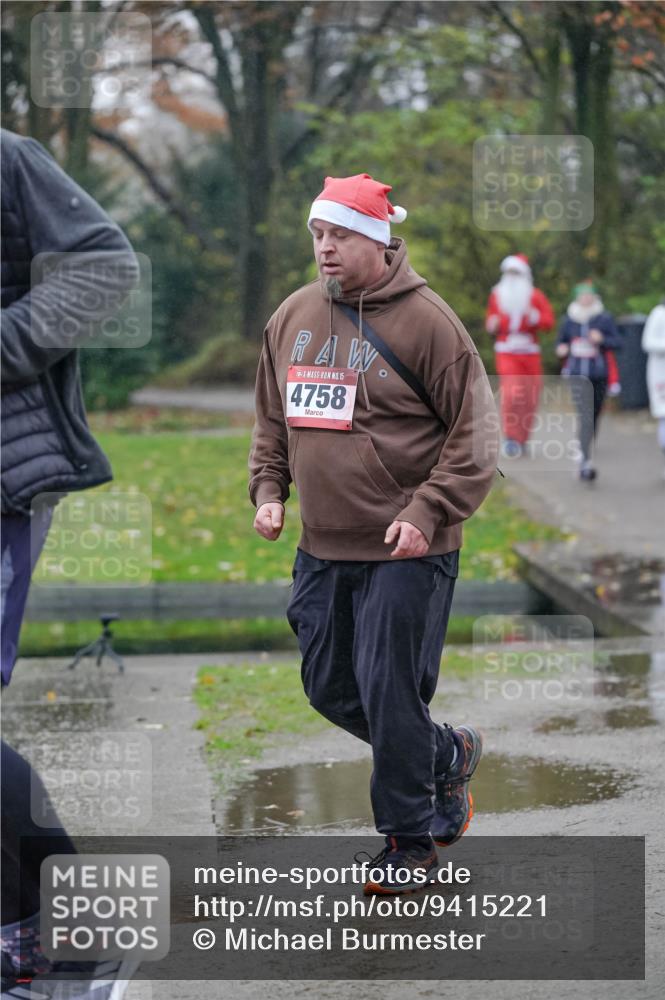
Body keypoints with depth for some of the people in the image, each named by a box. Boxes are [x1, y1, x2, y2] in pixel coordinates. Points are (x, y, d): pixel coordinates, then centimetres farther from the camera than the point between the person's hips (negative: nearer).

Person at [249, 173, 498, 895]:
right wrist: (268, 490, 7)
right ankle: (447, 755, 34)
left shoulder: (425, 321, -10)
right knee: (330, 691, 11)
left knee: (390, 696, -5)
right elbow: (272, 419, 21)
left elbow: (474, 434, -9)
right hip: (321, 549, 7)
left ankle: (409, 840, 11)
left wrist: (427, 514, -17)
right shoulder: (292, 318, 9)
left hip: (404, 552, -7)